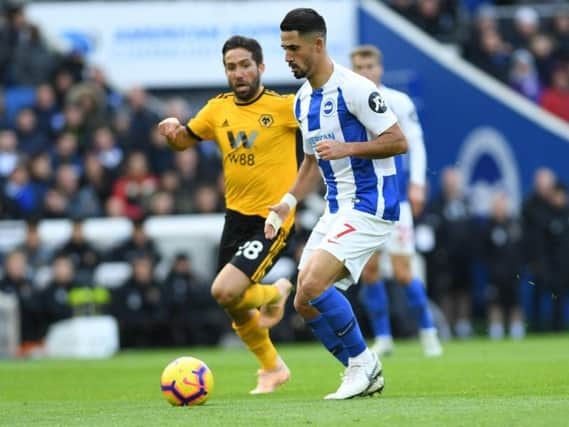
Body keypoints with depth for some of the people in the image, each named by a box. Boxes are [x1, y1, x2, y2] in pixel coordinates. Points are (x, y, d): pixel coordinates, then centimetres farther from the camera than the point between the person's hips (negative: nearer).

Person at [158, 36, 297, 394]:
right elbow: (185, 140, 19)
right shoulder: (219, 109, 5)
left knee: (225, 291, -21)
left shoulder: (284, 106, -11)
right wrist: (172, 131, -3)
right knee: (236, 308, 12)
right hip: (236, 217, 6)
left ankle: (274, 294, 13)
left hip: (272, 220, -6)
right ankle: (273, 368, 39)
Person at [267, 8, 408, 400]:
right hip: (337, 209, 9)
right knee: (305, 303, 2)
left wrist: (347, 148, -25)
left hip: (370, 206, -9)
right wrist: (287, 203, 13)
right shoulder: (302, 100, 12)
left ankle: (361, 362, -4)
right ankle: (366, 374, 15)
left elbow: (398, 142, -16)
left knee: (313, 284, -22)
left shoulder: (354, 88, -15)